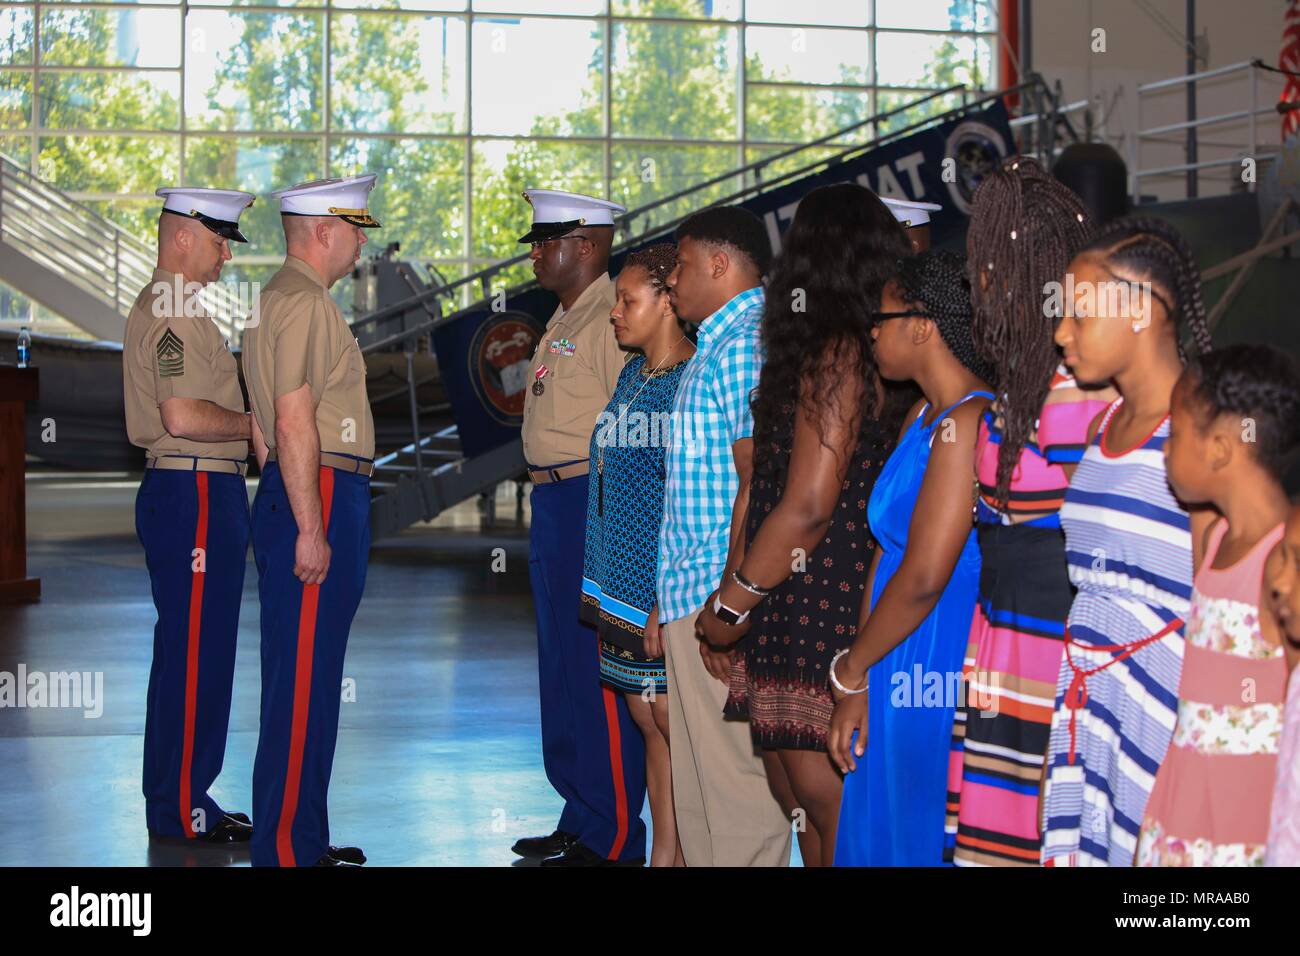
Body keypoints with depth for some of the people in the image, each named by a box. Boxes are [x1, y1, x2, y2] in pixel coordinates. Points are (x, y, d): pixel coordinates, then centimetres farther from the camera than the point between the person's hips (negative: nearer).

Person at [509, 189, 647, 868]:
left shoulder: (612, 318, -13)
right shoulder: (563, 322, 19)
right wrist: (546, 499, 19)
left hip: (595, 501, -11)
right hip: (553, 502, 11)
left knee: (600, 673, -7)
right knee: (561, 669, 15)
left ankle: (613, 840, 0)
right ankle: (579, 819, 26)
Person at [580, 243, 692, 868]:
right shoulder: (632, 375, 12)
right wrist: (604, 586, 17)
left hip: (665, 591, -8)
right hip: (620, 583, 8)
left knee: (674, 722, -3)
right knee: (648, 723, 12)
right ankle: (663, 855, 19)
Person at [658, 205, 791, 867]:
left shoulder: (745, 344, -14)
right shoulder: (720, 344, 19)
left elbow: (758, 485, -21)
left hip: (718, 593, -11)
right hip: (691, 592, 11)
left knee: (734, 776, -4)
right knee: (697, 780, 16)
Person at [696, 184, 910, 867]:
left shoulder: (835, 357, -16)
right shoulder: (877, 354, 11)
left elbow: (808, 507, -20)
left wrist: (731, 604, -9)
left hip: (820, 601, -9)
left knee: (820, 791, -2)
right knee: (788, 776, 18)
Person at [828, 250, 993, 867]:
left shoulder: (968, 422, -19)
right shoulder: (924, 416, 12)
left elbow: (924, 578, -23)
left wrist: (850, 669, -9)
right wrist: (858, 683, 8)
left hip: (939, 676, -9)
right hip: (899, 673, 9)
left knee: (918, 843, 4)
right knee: (878, 835, 17)